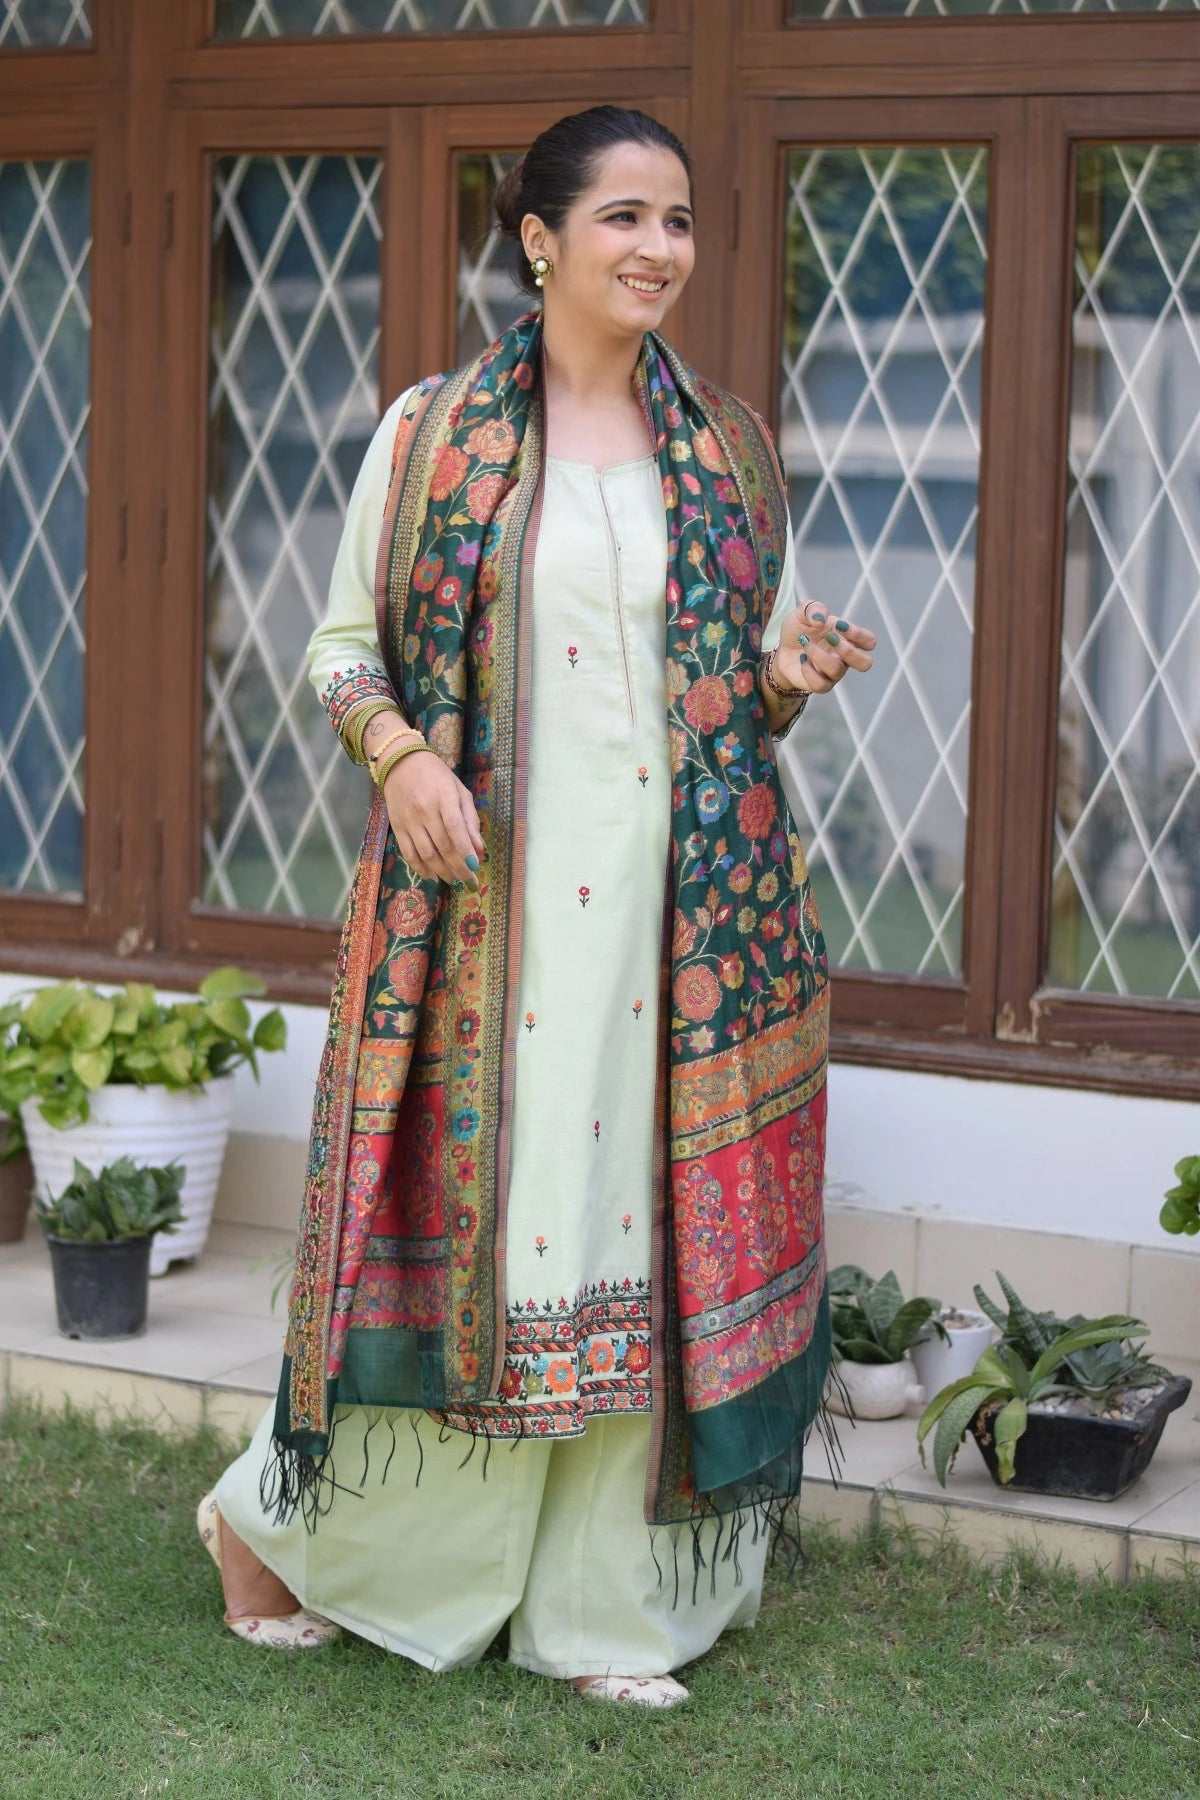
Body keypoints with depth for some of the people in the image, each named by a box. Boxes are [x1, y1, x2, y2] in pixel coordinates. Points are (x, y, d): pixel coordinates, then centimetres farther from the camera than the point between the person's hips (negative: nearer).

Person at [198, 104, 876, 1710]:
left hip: (682, 907, 3)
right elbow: (345, 640, 5)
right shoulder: (431, 433, 1)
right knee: (463, 1209, 0)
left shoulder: (728, 448, 10)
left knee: (639, 1224, 4)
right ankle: (282, 1521, 24)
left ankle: (600, 1609, 16)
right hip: (484, 899, -3)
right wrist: (401, 752, -15)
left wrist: (791, 675, -6)